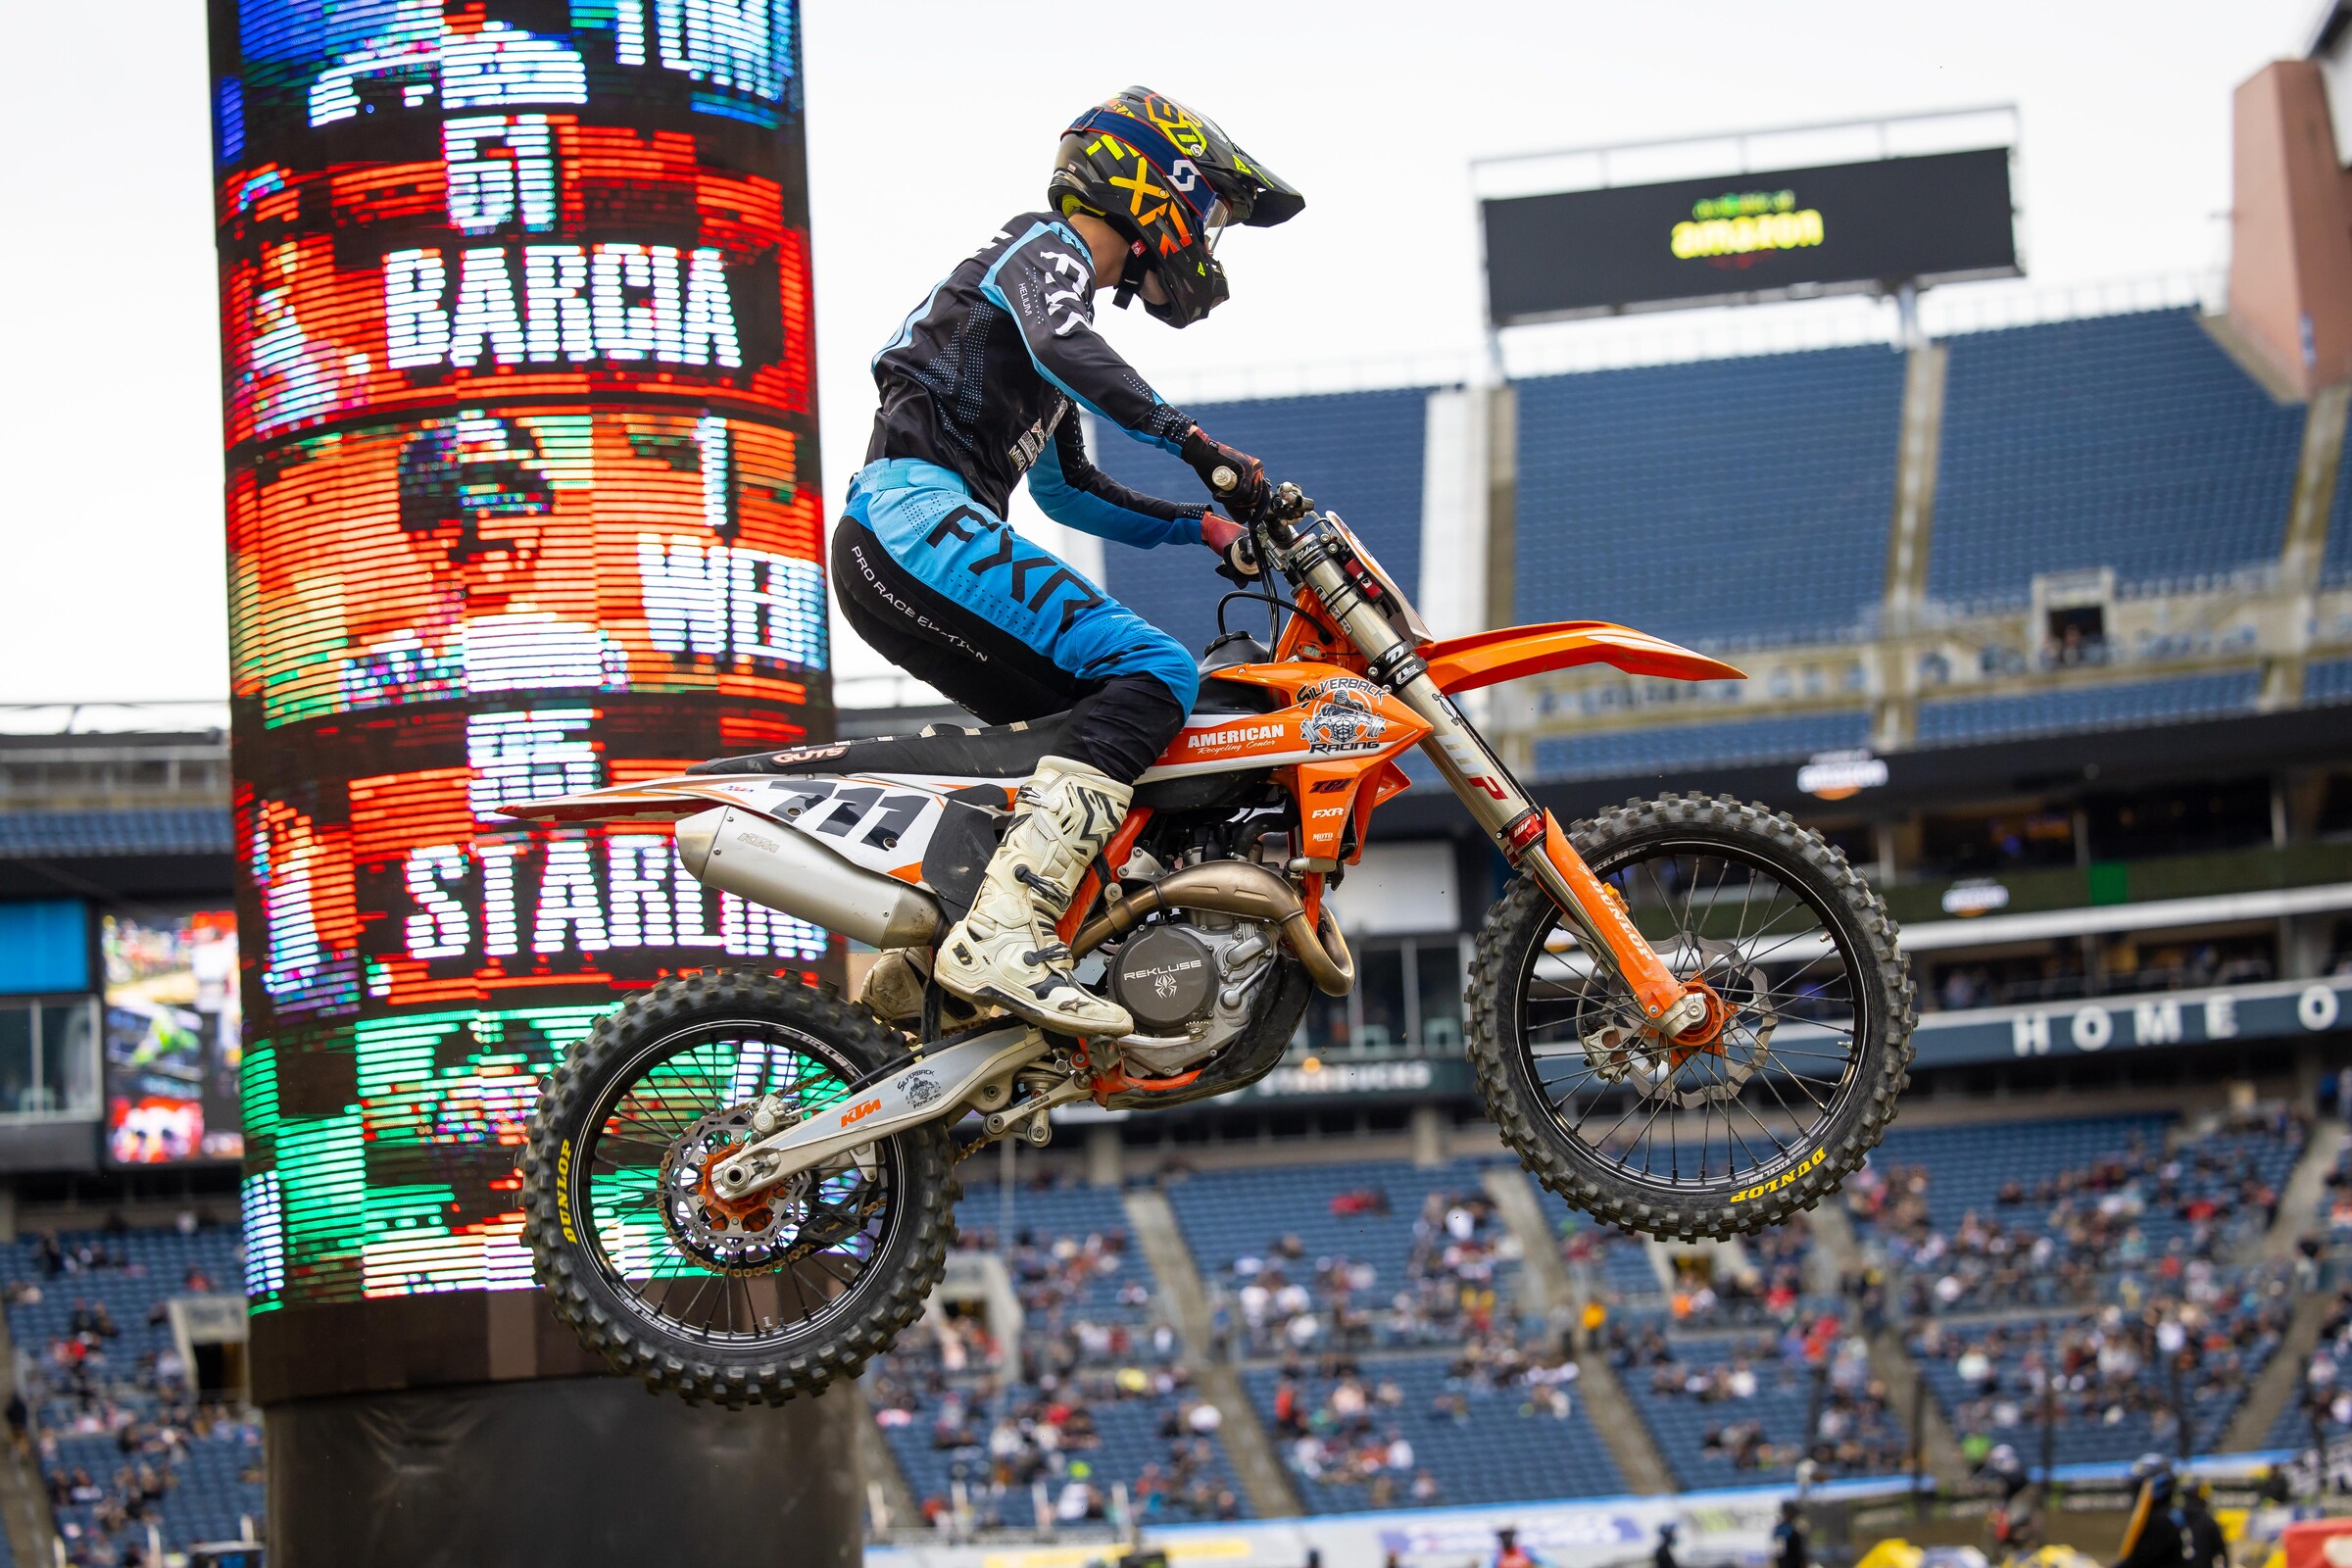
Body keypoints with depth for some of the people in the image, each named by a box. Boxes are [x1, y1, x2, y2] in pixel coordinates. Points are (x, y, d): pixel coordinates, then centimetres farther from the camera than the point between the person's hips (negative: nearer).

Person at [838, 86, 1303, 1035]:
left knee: (1084, 724, 15)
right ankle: (999, 935, -37)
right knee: (1153, 672, -22)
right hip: (916, 515, -10)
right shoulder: (1043, 249, 3)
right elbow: (1060, 347, -21)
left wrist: (1200, 525, 28)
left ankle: (915, 970, 8)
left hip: (881, 554, 10)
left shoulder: (1065, 289, 32)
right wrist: (1193, 444, -28)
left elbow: (1066, 489, 38)